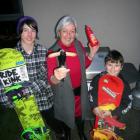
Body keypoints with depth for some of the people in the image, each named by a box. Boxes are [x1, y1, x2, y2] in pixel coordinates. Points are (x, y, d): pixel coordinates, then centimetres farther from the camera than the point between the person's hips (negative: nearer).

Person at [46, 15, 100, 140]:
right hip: (64, 92, -3)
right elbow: (51, 80, -28)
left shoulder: (78, 45, -11)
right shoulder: (53, 52, -25)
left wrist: (92, 52, -12)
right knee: (66, 114, 22)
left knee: (80, 112, 26)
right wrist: (56, 77, -51)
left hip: (80, 89, 4)